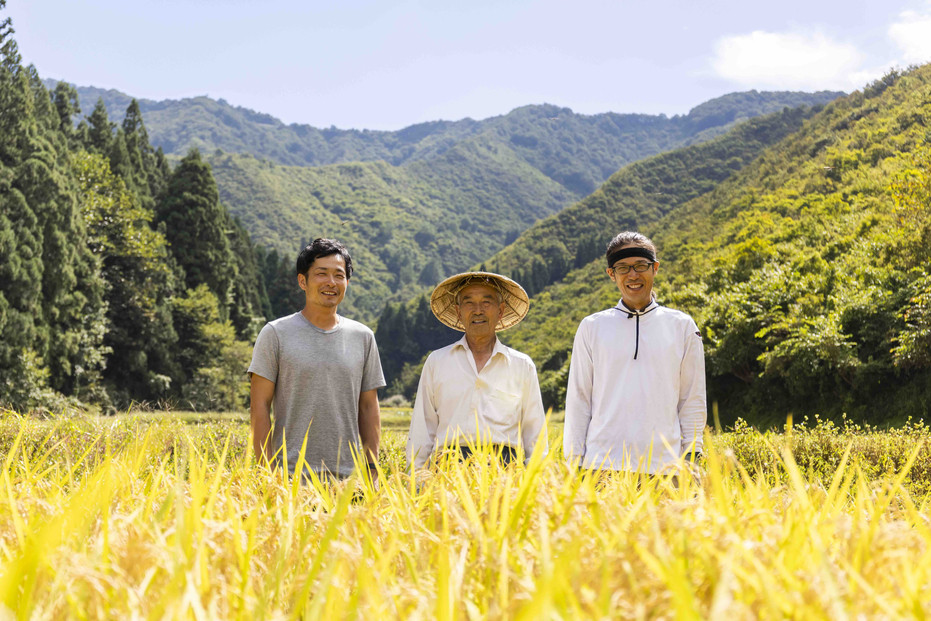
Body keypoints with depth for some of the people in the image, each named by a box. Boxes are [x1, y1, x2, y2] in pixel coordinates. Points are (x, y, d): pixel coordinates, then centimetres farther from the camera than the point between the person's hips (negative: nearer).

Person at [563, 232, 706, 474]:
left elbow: (693, 399, 12)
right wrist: (575, 461, 5)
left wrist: (691, 456, 5)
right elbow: (578, 398, 10)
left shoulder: (682, 326, 10)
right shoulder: (592, 327, 9)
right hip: (602, 463, 0)